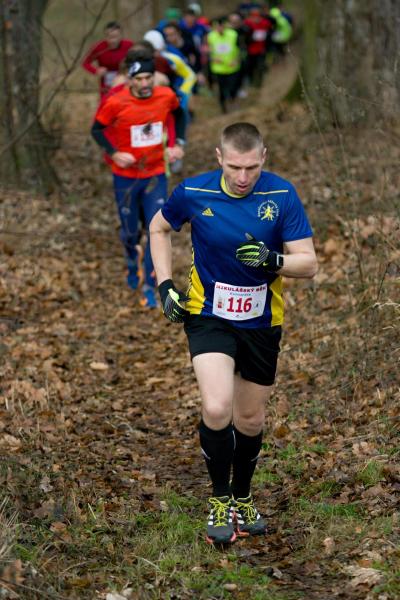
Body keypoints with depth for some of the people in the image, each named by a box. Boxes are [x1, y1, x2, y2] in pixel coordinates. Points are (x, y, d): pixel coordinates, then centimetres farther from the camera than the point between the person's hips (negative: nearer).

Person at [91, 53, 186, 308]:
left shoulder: (166, 96, -9)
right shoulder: (116, 103, -18)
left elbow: (179, 114, 14)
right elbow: (97, 129, -4)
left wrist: (179, 144, 3)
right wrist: (114, 153, -19)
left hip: (156, 174, 1)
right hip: (126, 176, -1)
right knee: (130, 231, 11)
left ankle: (149, 287, 3)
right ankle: (133, 263, 47)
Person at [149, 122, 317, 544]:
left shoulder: (282, 195, -14)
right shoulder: (193, 193, -12)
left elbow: (308, 263, -13)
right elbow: (159, 228, 8)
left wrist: (274, 261, -34)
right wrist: (165, 285, -2)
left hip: (262, 323, 2)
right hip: (209, 316, -1)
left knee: (250, 420, 13)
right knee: (216, 409, -21)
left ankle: (242, 497, 39)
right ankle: (220, 499, 3)